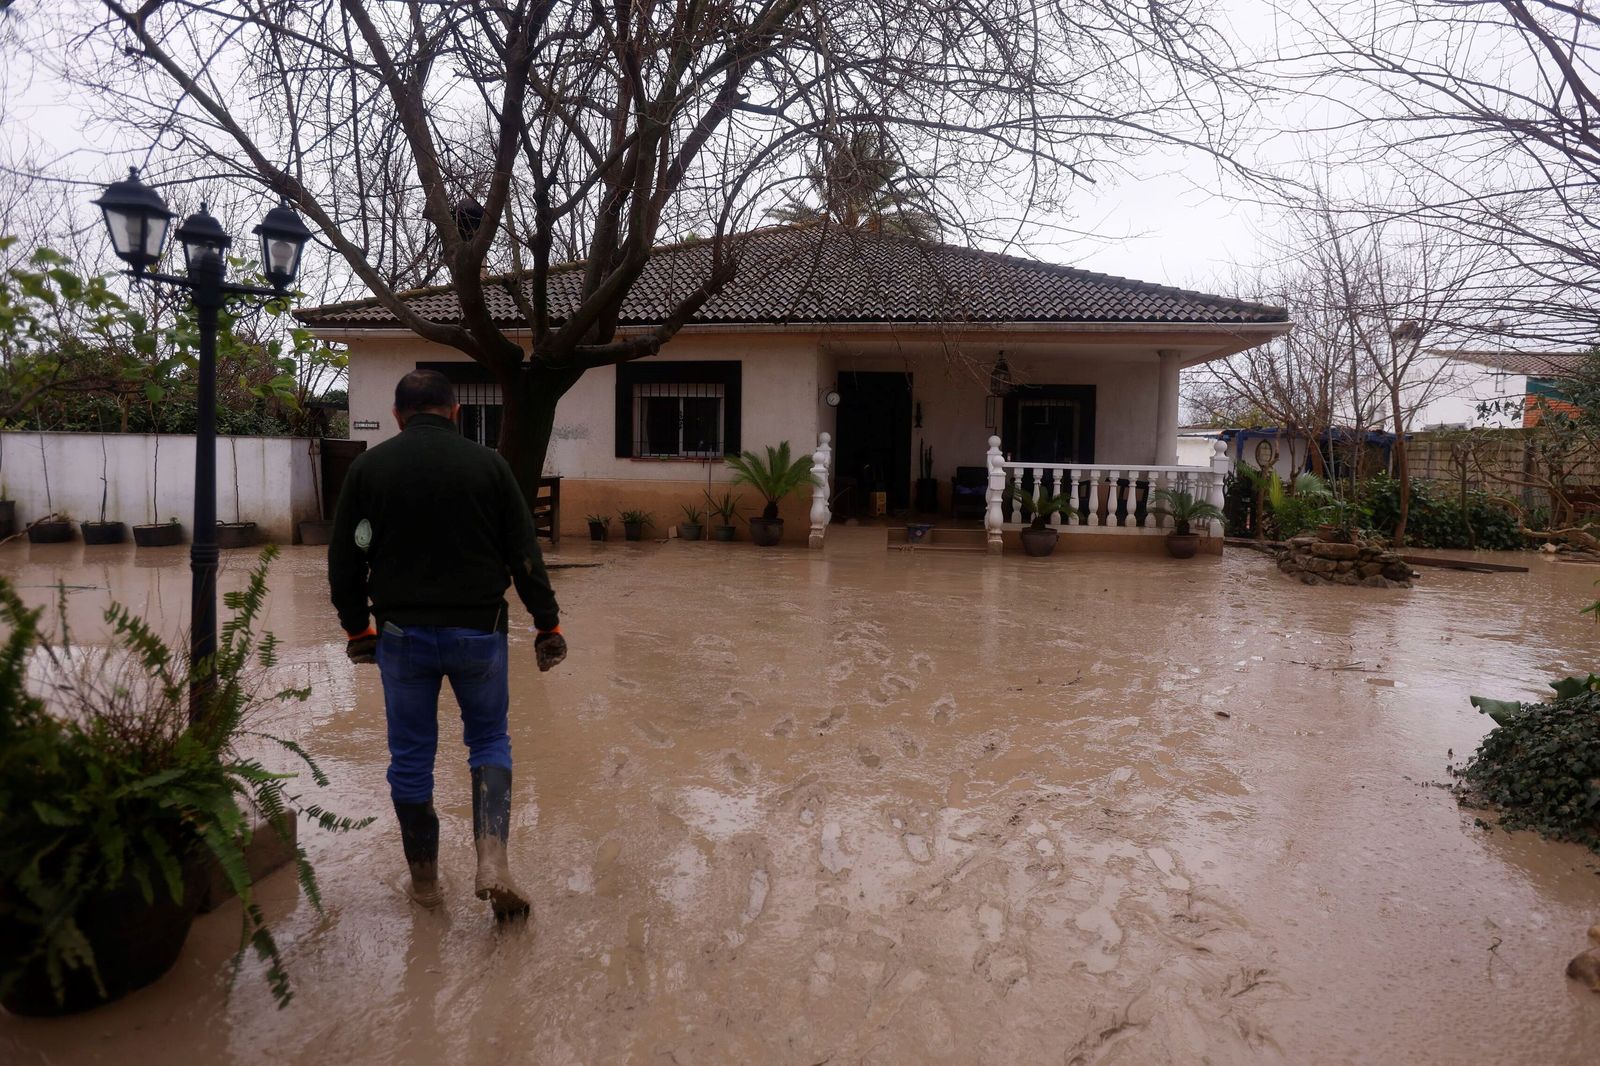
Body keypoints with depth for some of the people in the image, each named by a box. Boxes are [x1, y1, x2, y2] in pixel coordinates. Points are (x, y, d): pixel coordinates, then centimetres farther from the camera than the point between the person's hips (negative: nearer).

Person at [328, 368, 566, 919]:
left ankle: (424, 877, 26)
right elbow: (525, 553, -3)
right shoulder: (487, 463, -3)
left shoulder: (368, 466, 1)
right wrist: (548, 624, 4)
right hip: (478, 631, 0)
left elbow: (344, 558, 5)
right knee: (489, 740, 16)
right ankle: (492, 858, -1)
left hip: (403, 633, 1)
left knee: (411, 755, 14)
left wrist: (356, 626, 17)